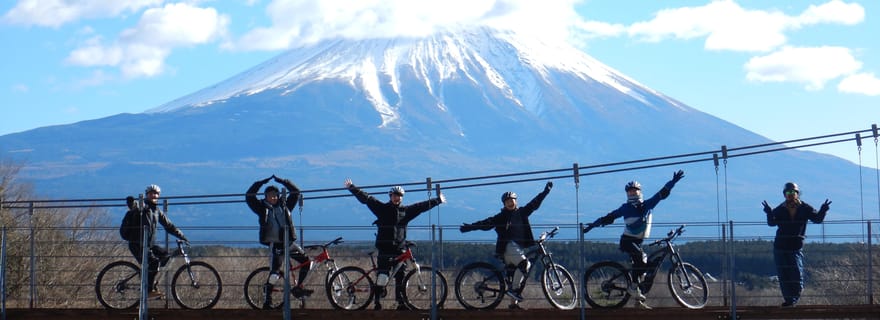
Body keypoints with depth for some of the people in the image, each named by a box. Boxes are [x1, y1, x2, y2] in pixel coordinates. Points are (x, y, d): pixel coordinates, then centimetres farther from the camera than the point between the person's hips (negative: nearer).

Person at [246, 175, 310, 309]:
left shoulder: (284, 206, 10)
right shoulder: (262, 208, 3)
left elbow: (295, 192, 12)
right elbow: (249, 196, -3)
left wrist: (282, 181, 4)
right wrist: (262, 182, -5)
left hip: (288, 242, 4)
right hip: (275, 245, -4)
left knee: (306, 261, -2)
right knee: (274, 273, -11)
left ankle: (298, 287, 13)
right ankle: (267, 300, -1)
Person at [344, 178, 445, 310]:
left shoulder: (406, 210, 12)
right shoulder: (382, 208, 5)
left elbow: (422, 206, 20)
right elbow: (366, 198, 3)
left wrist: (438, 200, 27)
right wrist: (351, 187, 1)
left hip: (399, 249, 3)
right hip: (385, 249, -3)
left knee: (400, 277, 5)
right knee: (383, 275, -11)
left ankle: (401, 303, 11)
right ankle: (377, 301, -4)